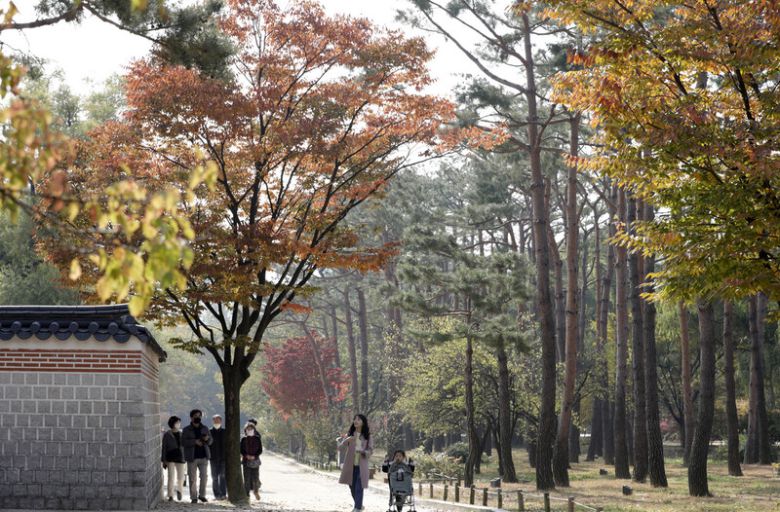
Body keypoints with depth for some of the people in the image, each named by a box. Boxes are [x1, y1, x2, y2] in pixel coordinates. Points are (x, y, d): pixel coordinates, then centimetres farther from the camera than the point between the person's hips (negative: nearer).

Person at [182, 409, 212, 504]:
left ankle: (202, 495, 14)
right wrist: (195, 441, -20)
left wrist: (207, 439, -10)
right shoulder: (187, 429, 0)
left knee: (204, 476, 0)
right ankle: (193, 497, 6)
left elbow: (210, 442, 14)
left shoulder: (204, 428, 11)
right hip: (192, 457, -3)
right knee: (192, 478, 0)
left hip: (204, 456, 3)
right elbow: (183, 442, -9)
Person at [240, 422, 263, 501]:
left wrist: (254, 456, -12)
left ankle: (256, 491, 22)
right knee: (247, 478, -3)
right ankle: (247, 494, 2)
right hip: (246, 461, 0)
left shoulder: (257, 439, 4)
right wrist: (246, 456, -13)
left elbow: (260, 450, 3)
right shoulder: (243, 439, 4)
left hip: (255, 460, 0)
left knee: (255, 478, -2)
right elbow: (241, 450, 4)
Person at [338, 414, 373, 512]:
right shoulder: (349, 435, 1)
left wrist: (362, 451, -23)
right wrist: (346, 440, -26)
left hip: (361, 466, -2)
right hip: (350, 465, 2)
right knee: (352, 488, 12)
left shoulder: (368, 437, -1)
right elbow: (340, 448, -6)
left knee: (359, 488, -11)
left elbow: (370, 451, -2)